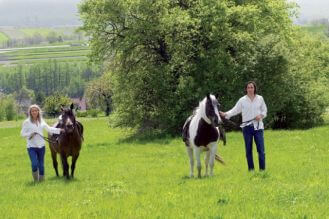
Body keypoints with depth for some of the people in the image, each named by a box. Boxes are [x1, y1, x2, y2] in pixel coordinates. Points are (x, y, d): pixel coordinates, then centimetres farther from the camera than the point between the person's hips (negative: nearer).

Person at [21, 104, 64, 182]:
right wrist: (30, 134, -20)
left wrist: (59, 130, 0)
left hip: (41, 146, 4)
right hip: (31, 147, -4)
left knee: (41, 165, 8)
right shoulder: (27, 122, -3)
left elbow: (49, 129, 9)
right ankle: (35, 179, 7)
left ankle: (41, 179, 21)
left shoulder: (41, 122, 9)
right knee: (34, 164, -14)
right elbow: (22, 133, -4)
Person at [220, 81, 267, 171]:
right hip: (247, 126, 0)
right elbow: (235, 110, -1)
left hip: (258, 126, 0)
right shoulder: (242, 100, 2)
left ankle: (262, 169, 2)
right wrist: (226, 114, -16)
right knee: (248, 150, 5)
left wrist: (261, 115, -10)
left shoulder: (260, 99, 4)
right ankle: (251, 169, 13)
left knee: (261, 149, -4)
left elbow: (264, 110, 11)